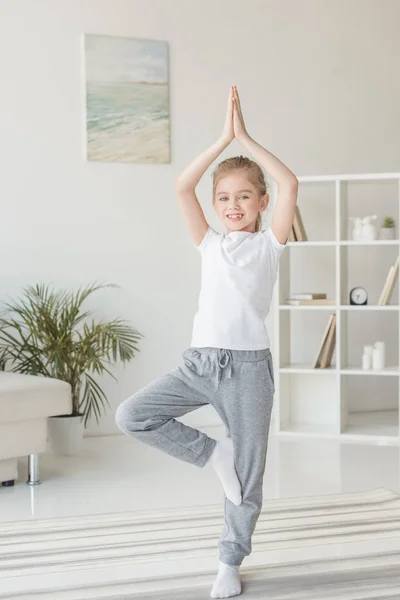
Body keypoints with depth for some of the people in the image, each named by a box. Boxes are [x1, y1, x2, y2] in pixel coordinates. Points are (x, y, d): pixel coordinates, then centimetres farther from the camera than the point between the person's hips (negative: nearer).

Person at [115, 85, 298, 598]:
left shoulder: (269, 243, 3)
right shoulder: (210, 244, 10)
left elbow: (290, 184, -11)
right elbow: (182, 187, -1)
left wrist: (245, 138, -8)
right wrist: (223, 138, -4)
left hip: (248, 365, -3)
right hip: (199, 361, 3)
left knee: (247, 475, 4)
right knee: (131, 416, -14)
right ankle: (212, 452, 4)